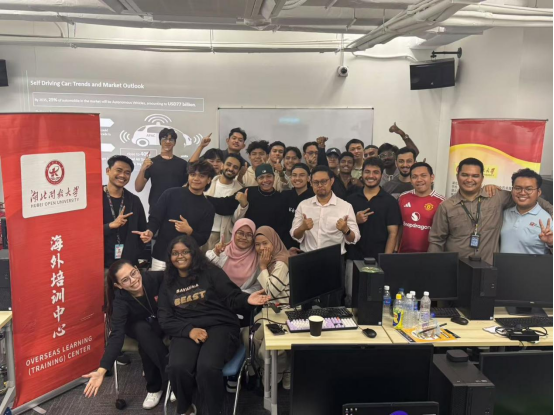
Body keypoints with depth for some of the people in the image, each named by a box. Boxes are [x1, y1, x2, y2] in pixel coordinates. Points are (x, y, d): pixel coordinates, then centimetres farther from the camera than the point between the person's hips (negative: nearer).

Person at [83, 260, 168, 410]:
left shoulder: (154, 278, -29)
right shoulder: (120, 301, -29)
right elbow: (116, 335, -36)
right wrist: (102, 370, -46)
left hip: (164, 322, 1)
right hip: (138, 326, 0)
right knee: (143, 331, -35)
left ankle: (155, 387, -9)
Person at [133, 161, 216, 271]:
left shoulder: (208, 208, 3)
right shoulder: (171, 194, 0)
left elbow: (203, 239, 1)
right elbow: (155, 218, -2)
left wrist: (189, 231, -19)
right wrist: (150, 232, -22)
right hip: (161, 256, -1)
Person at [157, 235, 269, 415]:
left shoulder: (211, 272, 7)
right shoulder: (168, 284, 15)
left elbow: (232, 299, 2)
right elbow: (165, 320, 8)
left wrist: (247, 300, -23)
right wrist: (188, 330, -11)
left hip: (219, 326, -2)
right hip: (186, 332, 3)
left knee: (207, 367, -33)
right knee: (177, 368, -29)